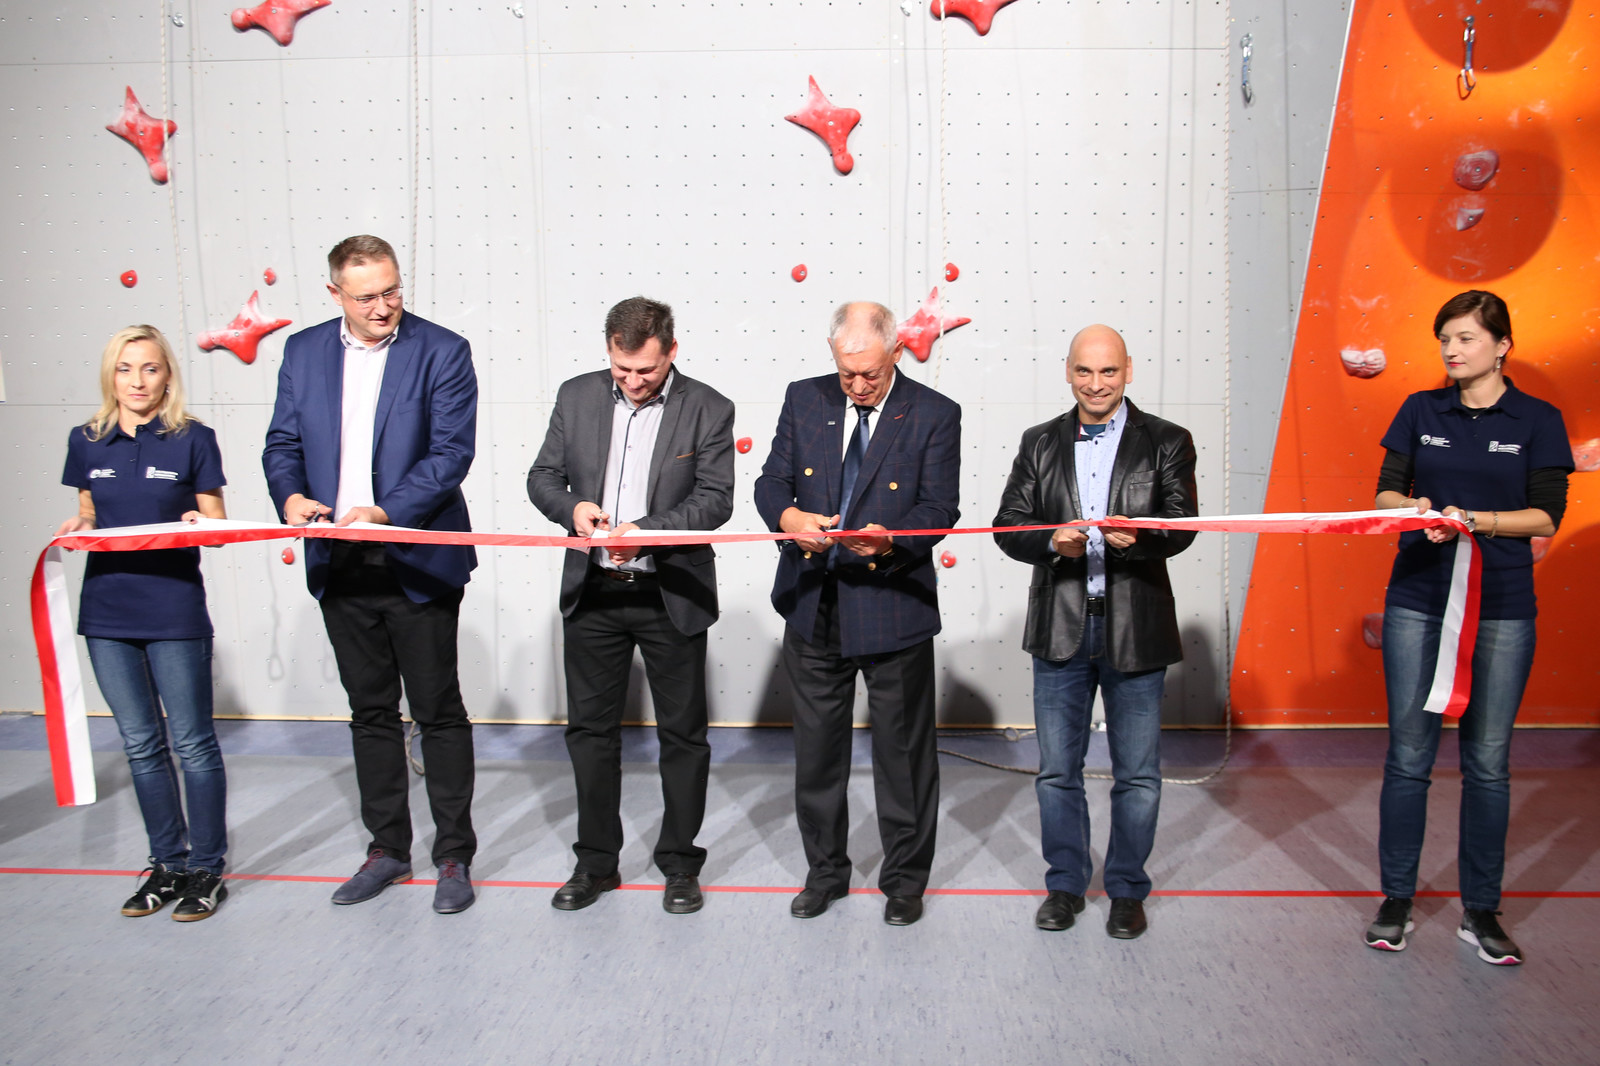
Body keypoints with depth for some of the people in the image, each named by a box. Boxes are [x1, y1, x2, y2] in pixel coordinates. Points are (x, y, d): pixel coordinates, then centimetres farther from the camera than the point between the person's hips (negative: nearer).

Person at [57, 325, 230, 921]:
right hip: (106, 609, 4)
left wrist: (201, 525, -20)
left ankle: (206, 868, 15)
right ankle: (167, 863, 26)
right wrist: (76, 529, -5)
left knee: (192, 743, 2)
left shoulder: (193, 439, -3)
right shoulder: (86, 441, 8)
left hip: (175, 609, -4)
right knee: (141, 745, 12)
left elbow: (215, 523, 1)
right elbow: (88, 515, 17)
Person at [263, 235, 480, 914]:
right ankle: (387, 849, 29)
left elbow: (451, 452, -13)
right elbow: (282, 443, 9)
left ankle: (454, 856, 17)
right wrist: (291, 495, -12)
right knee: (370, 712, 15)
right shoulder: (304, 351, 8)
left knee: (438, 712, 4)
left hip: (417, 565, -4)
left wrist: (387, 512, -24)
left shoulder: (442, 352, -6)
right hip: (340, 569, 5)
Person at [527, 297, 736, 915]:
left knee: (682, 732, 7)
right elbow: (543, 476, 8)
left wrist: (647, 529, -23)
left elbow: (715, 499, -10)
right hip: (593, 593, 3)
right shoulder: (577, 397, 4)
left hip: (672, 597, -3)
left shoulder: (708, 409, -5)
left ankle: (680, 864, 23)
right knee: (590, 729, 11)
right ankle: (596, 863, 26)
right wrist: (572, 507, -14)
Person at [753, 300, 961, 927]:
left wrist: (891, 540, -27)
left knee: (903, 750, 8)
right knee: (816, 748, 14)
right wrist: (787, 516, -17)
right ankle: (825, 870, 32)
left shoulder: (935, 415, -4)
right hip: (813, 608, 3)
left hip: (894, 609, -3)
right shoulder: (803, 400, 5)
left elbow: (939, 506, -8)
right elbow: (772, 480, 6)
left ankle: (905, 877, 26)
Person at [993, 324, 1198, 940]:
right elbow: (1009, 524, 1)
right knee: (1057, 770, 11)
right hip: (1060, 629, 2)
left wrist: (1139, 535, -30)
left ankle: (1127, 889, 26)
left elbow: (1182, 524, -9)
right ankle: (1066, 884, 28)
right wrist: (1052, 541, -20)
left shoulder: (1167, 443, 1)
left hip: (1136, 629, -2)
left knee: (1137, 773, 9)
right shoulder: (1040, 444, 7)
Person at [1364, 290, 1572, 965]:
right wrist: (1417, 509, -17)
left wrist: (1475, 519, -19)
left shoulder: (1538, 420, 2)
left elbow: (1546, 516, -4)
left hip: (1501, 608, -1)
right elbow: (1386, 492, 5)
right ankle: (1397, 899, 16)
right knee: (1408, 754, 3)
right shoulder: (1420, 410, 8)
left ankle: (1480, 910, 18)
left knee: (1488, 761, 5)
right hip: (1416, 602, 1)